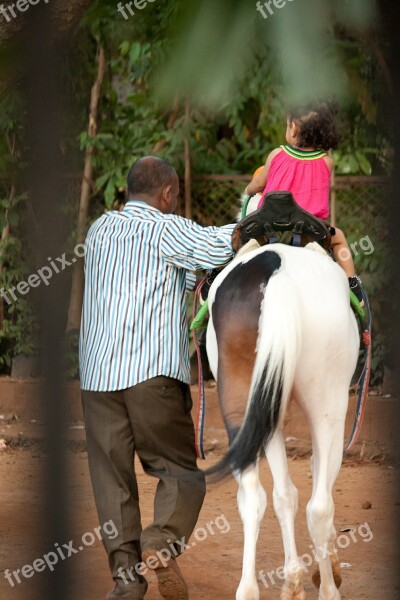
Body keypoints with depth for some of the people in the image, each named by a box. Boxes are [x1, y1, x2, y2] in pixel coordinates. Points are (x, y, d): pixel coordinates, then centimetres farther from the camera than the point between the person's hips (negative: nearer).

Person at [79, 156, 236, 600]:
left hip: (97, 374, 5)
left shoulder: (99, 229, 19)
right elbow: (219, 246, -12)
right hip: (154, 371, -4)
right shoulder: (166, 230, 1)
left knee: (111, 477, 7)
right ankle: (162, 542, -20)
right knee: (179, 470, 4)